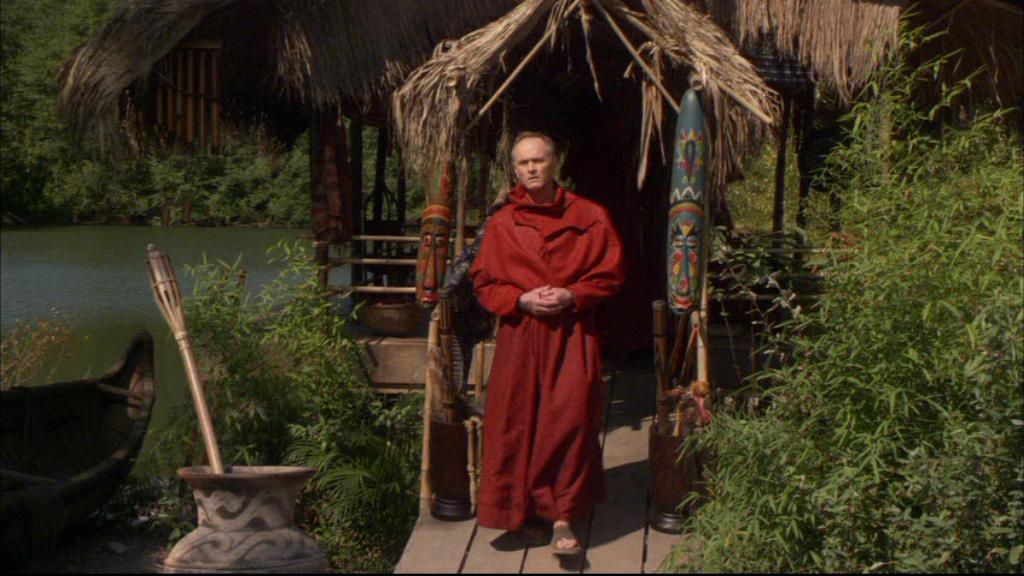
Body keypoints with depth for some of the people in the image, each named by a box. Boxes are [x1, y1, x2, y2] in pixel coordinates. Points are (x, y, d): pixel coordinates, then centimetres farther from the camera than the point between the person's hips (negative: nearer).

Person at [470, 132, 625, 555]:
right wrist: (522, 300, -9)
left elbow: (610, 274, 5)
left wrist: (572, 295, -11)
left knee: (570, 418, -10)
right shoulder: (502, 224, 7)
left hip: (572, 333, -1)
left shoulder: (589, 216, 4)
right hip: (520, 334, 2)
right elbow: (483, 282, 8)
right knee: (517, 421, 2)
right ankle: (521, 509, 17)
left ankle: (562, 519, -5)